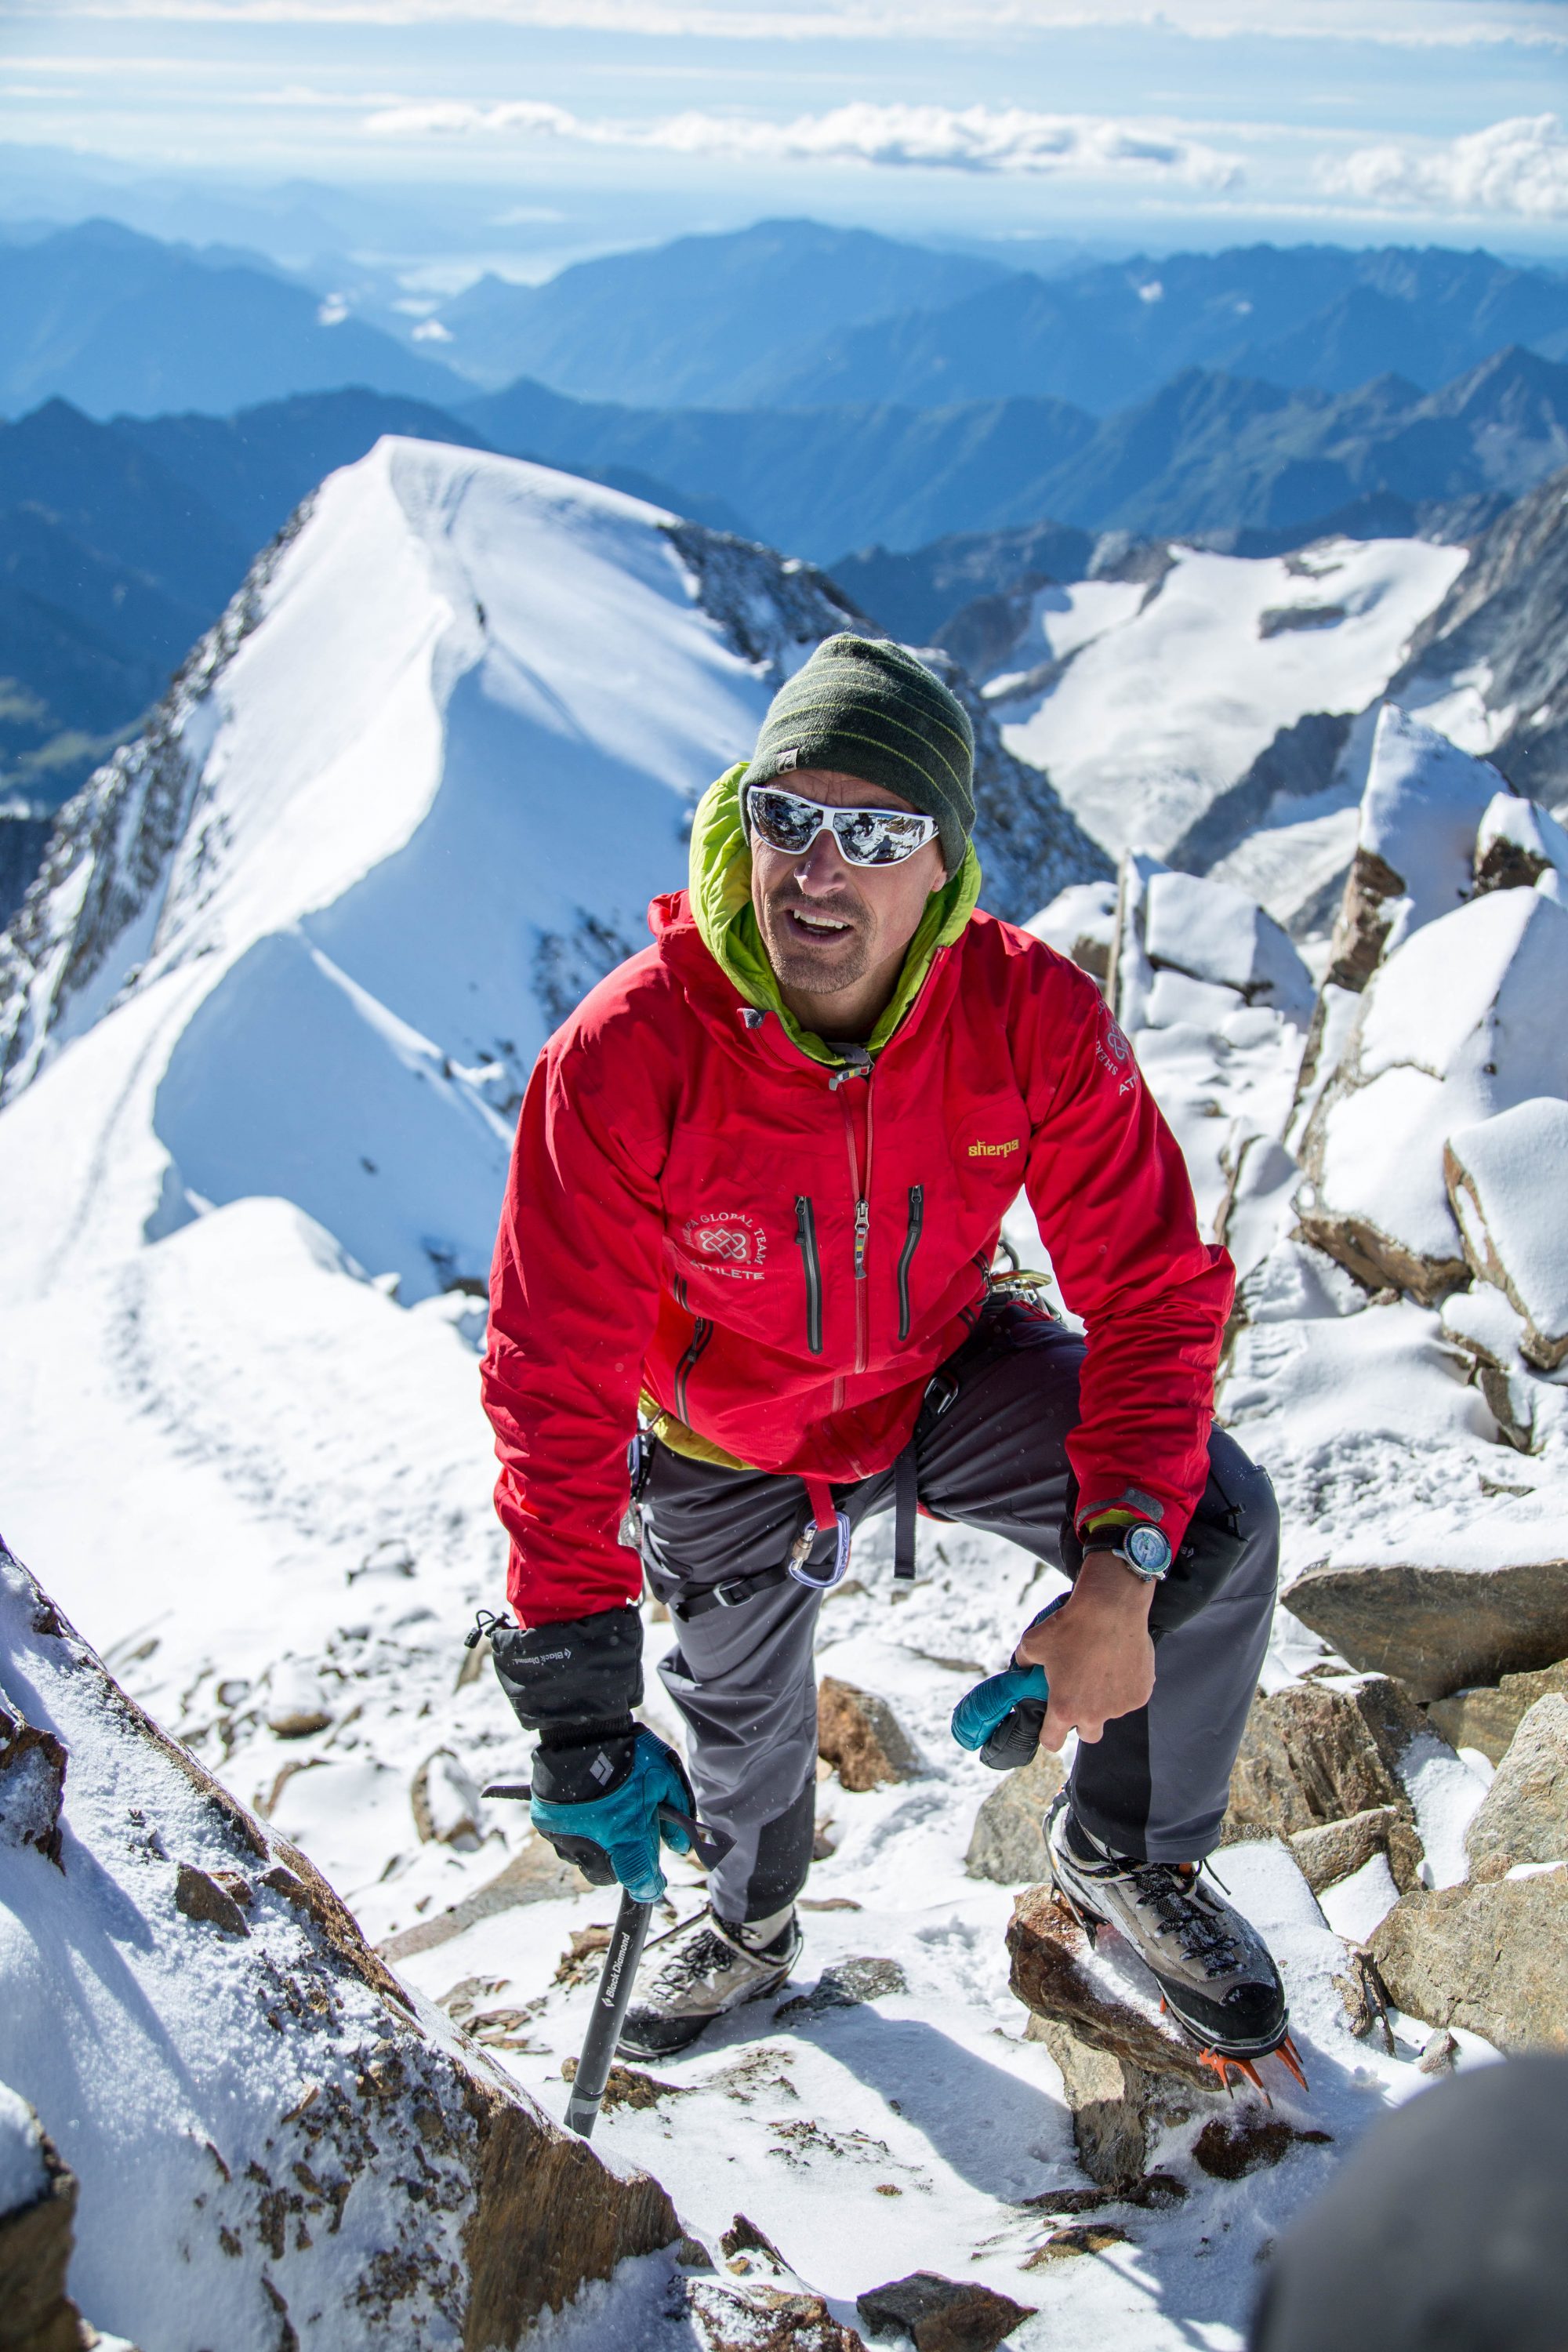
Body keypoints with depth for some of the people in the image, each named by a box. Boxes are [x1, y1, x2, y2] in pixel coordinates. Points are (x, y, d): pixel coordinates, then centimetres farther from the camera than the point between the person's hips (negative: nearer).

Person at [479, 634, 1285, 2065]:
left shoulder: (1034, 1018, -28)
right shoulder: (623, 1062, -33)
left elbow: (1154, 1290, -22)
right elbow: (556, 1392, -27)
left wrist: (1120, 1570, -34)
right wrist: (578, 1712, -28)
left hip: (947, 1373, 1)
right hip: (728, 1441, 0)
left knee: (1218, 1525, -19)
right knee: (744, 1715, 20)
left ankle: (1128, 1856, 9)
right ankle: (755, 1921, 58)